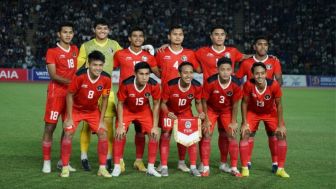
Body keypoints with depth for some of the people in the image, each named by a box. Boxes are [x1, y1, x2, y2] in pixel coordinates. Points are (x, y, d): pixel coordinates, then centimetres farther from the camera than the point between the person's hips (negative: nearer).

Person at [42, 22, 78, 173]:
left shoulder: (75, 50, 13)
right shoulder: (52, 51, -4)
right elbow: (53, 75, -12)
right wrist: (70, 82, -24)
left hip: (72, 93, 6)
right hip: (56, 93, -5)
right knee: (50, 127, -4)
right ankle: (46, 162, 3)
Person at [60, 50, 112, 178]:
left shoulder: (106, 79, -20)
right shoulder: (80, 76, -29)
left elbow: (104, 99, -7)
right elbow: (70, 95, -17)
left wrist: (101, 120, -7)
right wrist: (69, 118, -16)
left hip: (93, 110, 3)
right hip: (76, 109, -2)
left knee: (103, 133, -8)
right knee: (68, 133, -14)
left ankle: (102, 168, 3)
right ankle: (65, 168, -1)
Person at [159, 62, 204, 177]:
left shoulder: (197, 86, -23)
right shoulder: (170, 85, -31)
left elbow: (198, 102, -4)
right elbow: (163, 103, -17)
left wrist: (200, 112, -24)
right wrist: (168, 113, -36)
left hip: (186, 112, 2)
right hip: (169, 112, -2)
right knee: (166, 135, -4)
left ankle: (193, 167, 6)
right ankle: (164, 167, 6)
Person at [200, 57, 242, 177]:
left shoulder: (236, 84, -24)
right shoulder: (210, 82, -29)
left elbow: (235, 104, -11)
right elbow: (204, 101, -16)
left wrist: (233, 122, -7)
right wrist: (206, 120, -14)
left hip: (227, 110, 1)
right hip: (211, 109, -1)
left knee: (232, 135, -4)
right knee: (207, 135, -9)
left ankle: (234, 168, 5)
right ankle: (205, 167, 0)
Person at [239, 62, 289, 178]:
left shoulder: (274, 85, -31)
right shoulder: (248, 85, -31)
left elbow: (278, 104, -17)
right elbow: (244, 103, -15)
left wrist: (280, 125, -14)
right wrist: (244, 123, -14)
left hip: (270, 112, 0)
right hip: (253, 112, 0)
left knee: (282, 135, -9)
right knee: (244, 135, -14)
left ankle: (280, 169, 5)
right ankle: (244, 168, -2)